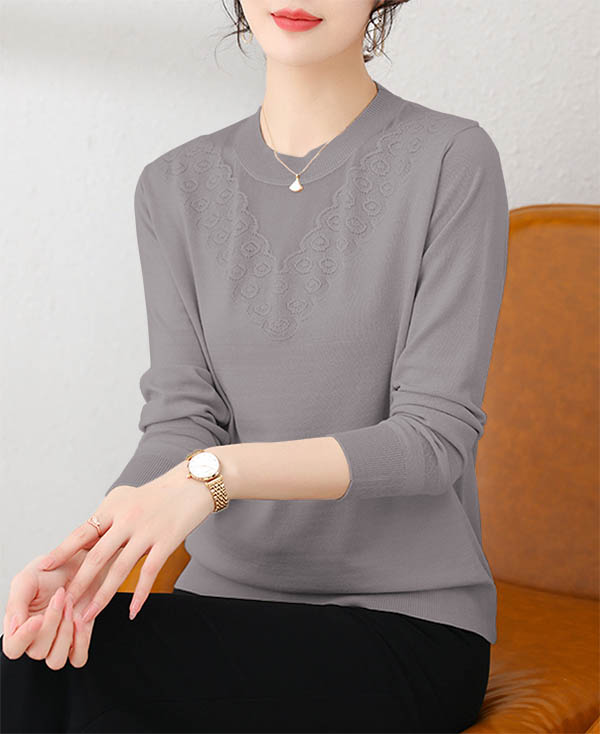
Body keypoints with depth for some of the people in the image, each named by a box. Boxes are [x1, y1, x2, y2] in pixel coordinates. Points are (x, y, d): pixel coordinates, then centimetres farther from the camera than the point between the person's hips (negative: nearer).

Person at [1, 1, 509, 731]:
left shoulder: (450, 159, -6)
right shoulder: (175, 186, 8)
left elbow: (436, 435, -11)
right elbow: (182, 417, -1)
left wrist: (219, 470, -24)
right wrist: (90, 548, -21)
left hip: (409, 623, -3)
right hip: (230, 597, 4)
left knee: (72, 669, -24)